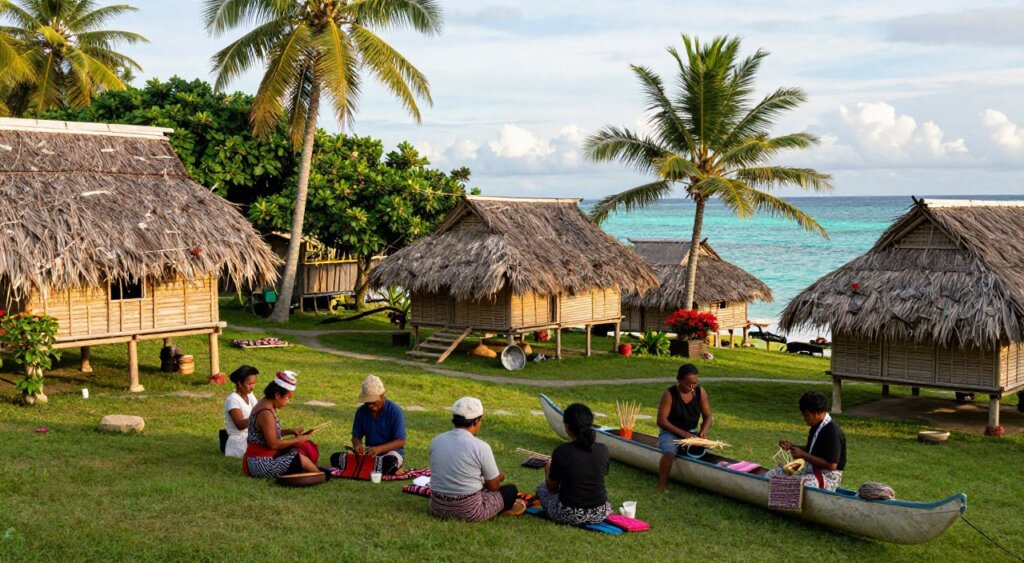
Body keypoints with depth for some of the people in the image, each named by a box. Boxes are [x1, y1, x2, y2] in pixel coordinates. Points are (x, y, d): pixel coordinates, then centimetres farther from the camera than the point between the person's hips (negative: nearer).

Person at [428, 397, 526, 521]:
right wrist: (499, 476, 19)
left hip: (438, 507, 5)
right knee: (511, 490, 17)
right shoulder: (481, 447, -16)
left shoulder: (436, 441, 0)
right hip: (469, 511, -5)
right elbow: (493, 485, -5)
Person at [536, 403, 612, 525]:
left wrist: (548, 469, 19)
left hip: (569, 515, -5)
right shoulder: (603, 450, -7)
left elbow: (552, 487, -3)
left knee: (541, 487, 23)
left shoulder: (561, 452, -16)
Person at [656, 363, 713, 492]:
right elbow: (661, 421, -16)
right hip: (671, 432, -4)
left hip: (692, 432, 5)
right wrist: (682, 433, -24)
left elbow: (708, 416, 5)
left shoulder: (700, 392, -2)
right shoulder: (669, 394, -15)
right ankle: (661, 488, -24)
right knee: (669, 453, -34)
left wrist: (704, 431, -17)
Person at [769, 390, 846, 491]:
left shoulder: (833, 432, -21)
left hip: (829, 476, -10)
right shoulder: (816, 427, 7)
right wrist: (791, 447, 7)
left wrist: (804, 455, -21)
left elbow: (831, 465, -24)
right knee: (772, 474, 0)